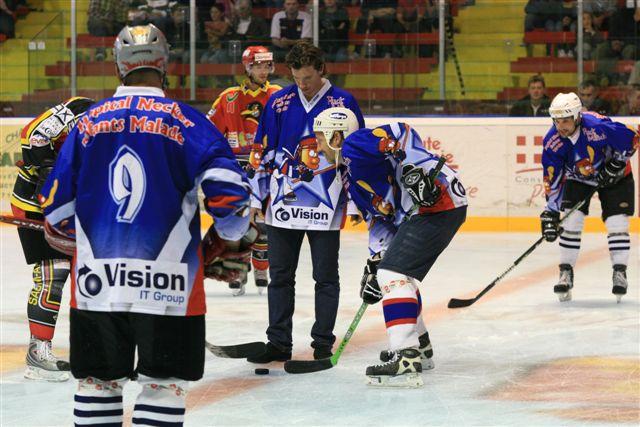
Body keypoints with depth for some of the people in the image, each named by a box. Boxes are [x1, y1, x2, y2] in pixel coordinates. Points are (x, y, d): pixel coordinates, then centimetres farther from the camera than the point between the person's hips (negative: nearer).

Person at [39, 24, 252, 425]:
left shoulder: (89, 122, 8)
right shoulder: (185, 120, -2)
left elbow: (56, 206, 10)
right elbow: (227, 185, -12)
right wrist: (231, 232, 7)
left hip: (96, 282, 3)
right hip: (166, 282, -3)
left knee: (98, 380, 14)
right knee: (164, 383, 4)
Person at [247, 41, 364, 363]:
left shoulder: (343, 103, -2)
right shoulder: (279, 103, 5)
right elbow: (263, 152, 10)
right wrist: (257, 197, 8)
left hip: (326, 205, -3)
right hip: (282, 202, 3)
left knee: (325, 276, 5)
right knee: (280, 275, 7)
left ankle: (323, 341, 13)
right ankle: (279, 342, 13)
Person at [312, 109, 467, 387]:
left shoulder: (355, 144, -8)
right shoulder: (350, 176, 23)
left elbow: (401, 134, -22)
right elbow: (378, 218, 20)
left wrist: (413, 170, -29)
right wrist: (376, 260, 9)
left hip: (438, 202, -12)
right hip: (416, 214, 12)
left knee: (394, 274, -19)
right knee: (392, 275, 27)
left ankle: (406, 361, -28)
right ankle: (419, 348, 41)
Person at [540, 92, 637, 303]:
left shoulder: (598, 126, -35)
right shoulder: (552, 142, -22)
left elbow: (633, 138, -21)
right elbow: (552, 180, -16)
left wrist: (617, 164, -23)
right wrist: (550, 212, -21)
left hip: (615, 176, -3)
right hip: (578, 179, 3)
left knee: (617, 223, -11)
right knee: (571, 221, -11)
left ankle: (620, 274, 1)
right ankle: (566, 273, -1)